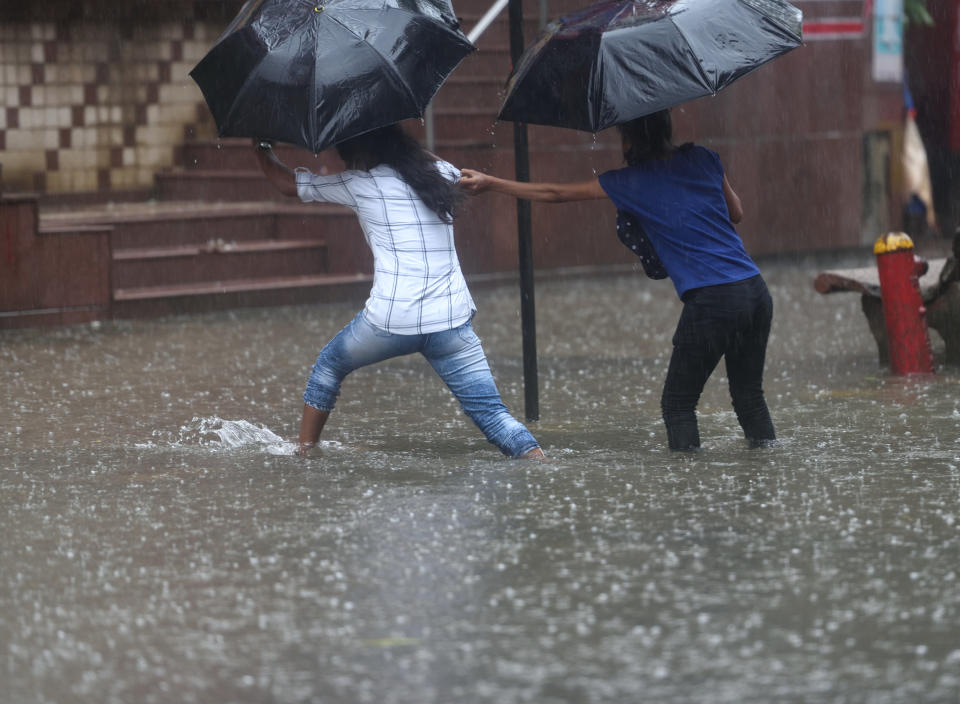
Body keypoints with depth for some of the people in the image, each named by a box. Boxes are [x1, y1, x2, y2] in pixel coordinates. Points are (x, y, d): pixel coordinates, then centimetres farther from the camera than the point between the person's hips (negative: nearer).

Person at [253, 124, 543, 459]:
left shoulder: (360, 184, 3)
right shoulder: (442, 172, 15)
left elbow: (286, 183, 14)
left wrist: (261, 149, 33)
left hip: (391, 320, -2)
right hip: (453, 321, 2)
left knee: (329, 365, 26)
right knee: (492, 412, -1)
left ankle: (303, 451, 30)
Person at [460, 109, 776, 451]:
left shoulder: (631, 182, 2)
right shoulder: (703, 159, 13)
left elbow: (555, 194, 11)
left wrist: (489, 183, 19)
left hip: (710, 301, -5)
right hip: (756, 291, 5)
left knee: (677, 403, 6)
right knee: (748, 394, 17)